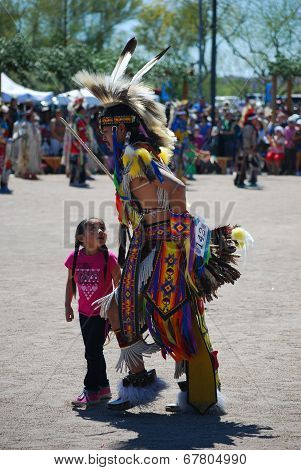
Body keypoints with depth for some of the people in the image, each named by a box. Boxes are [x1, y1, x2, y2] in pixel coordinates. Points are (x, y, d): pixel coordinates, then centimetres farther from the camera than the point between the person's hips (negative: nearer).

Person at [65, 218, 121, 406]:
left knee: (93, 350, -7)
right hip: (84, 312, 5)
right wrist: (68, 304, 9)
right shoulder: (75, 257, -5)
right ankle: (103, 387, 28)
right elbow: (70, 281, 9)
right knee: (92, 351, 14)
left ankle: (91, 390, 4)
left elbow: (118, 283, -6)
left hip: (103, 312, -5)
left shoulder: (108, 257, -15)